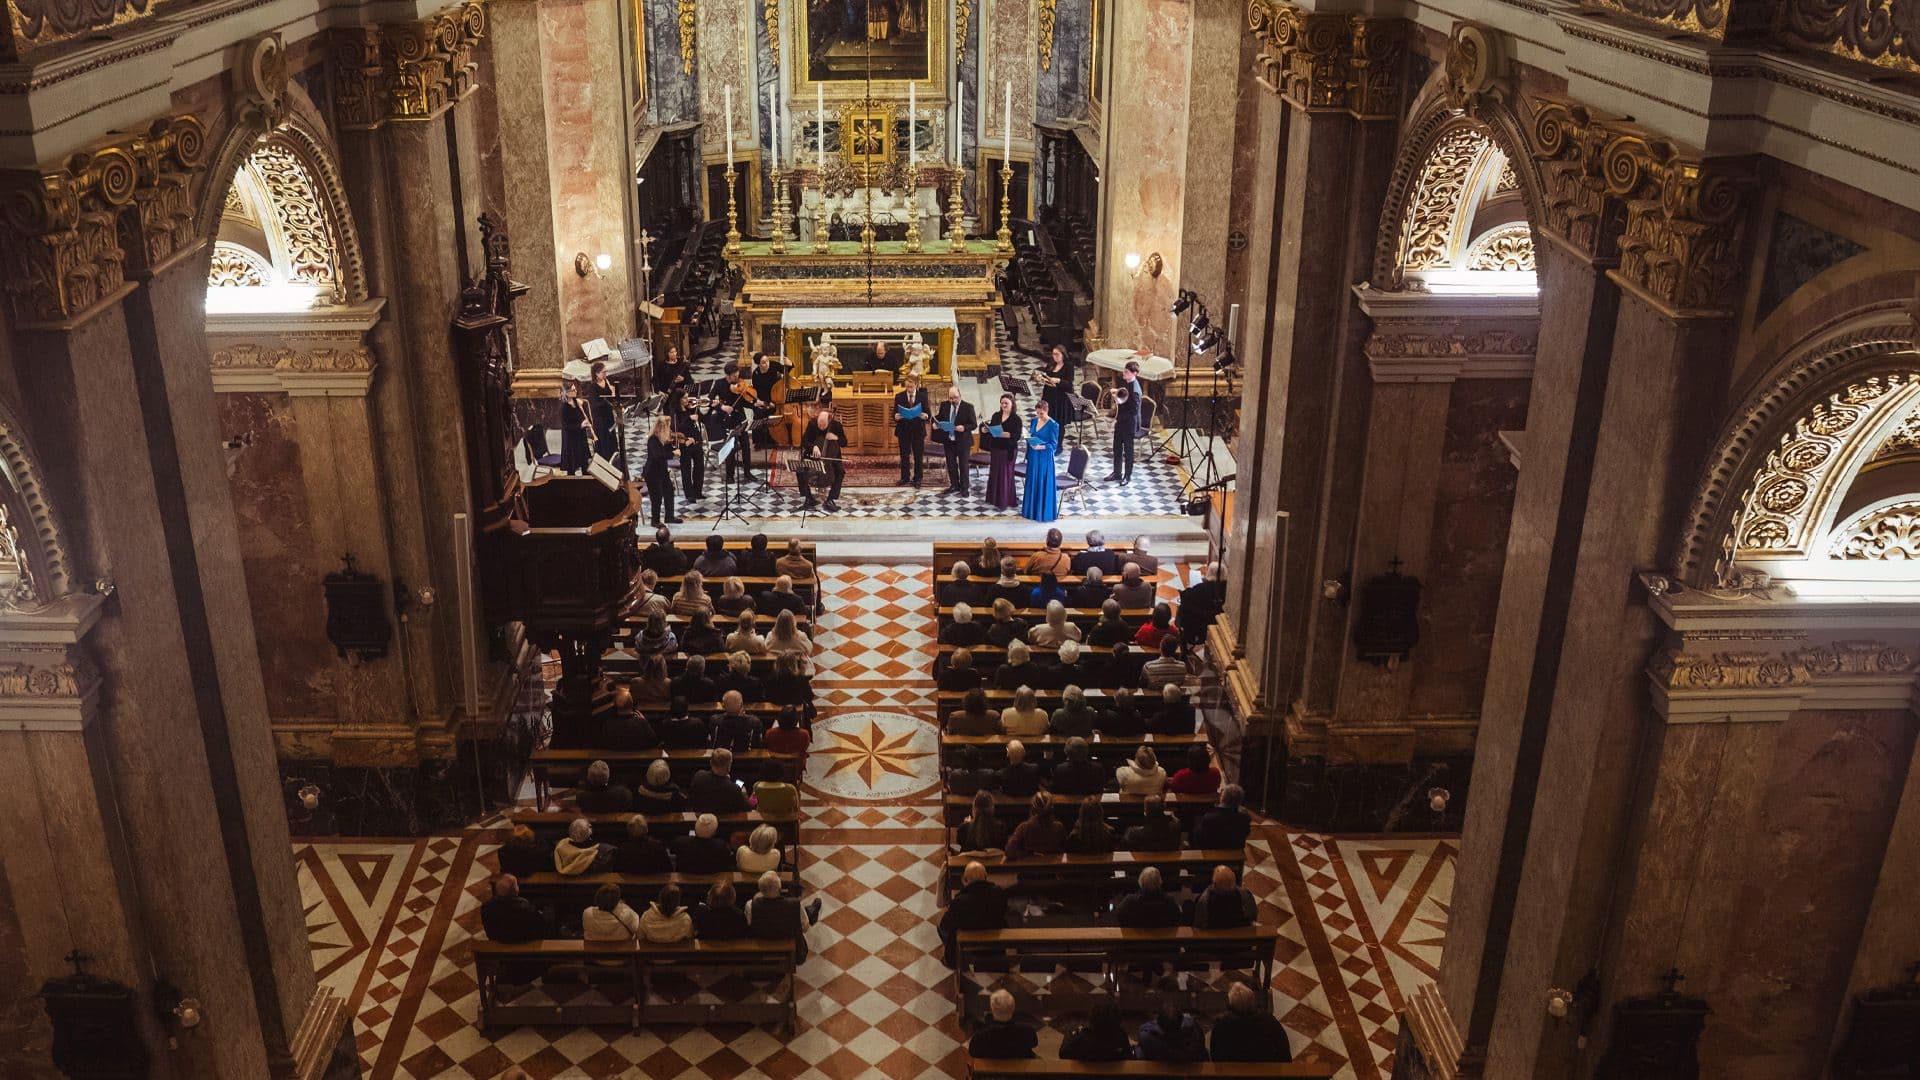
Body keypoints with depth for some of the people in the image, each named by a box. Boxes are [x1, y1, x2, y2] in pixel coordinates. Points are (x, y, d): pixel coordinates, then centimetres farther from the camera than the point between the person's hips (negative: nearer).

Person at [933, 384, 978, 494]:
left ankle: (964, 487, 14)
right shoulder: (944, 406, 3)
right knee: (951, 465, 12)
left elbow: (973, 424, -9)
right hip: (948, 441, 4)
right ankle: (954, 486, 25)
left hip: (963, 442, -4)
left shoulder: (968, 407, -9)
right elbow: (939, 419, 14)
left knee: (964, 465, 4)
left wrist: (964, 427, -27)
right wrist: (935, 423, -8)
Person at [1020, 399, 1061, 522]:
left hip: (1045, 457, -6)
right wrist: (1028, 433, -1)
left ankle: (1044, 512, 9)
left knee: (1044, 484, 0)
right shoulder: (1034, 421, 6)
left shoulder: (1053, 425, -14)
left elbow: (1054, 444, -14)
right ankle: (1032, 509, 24)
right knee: (1032, 482, 12)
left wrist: (1041, 447, -26)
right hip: (1033, 456, 6)